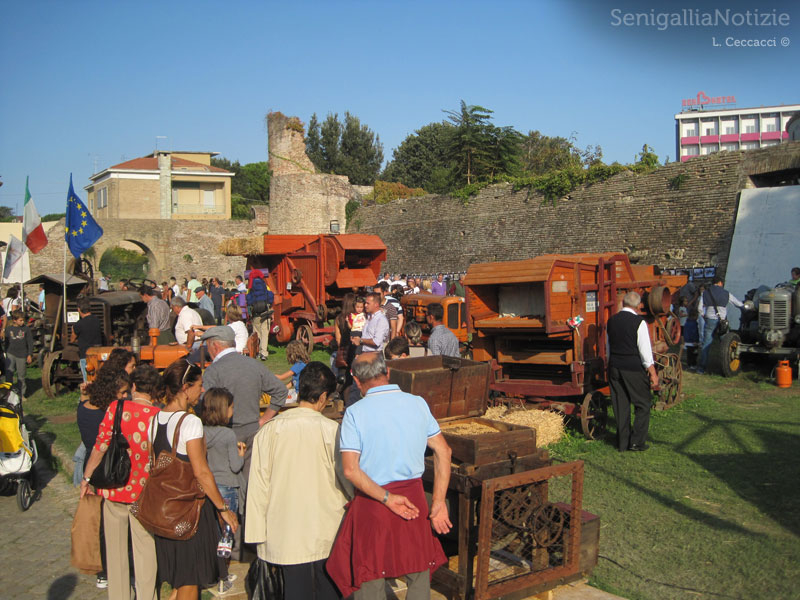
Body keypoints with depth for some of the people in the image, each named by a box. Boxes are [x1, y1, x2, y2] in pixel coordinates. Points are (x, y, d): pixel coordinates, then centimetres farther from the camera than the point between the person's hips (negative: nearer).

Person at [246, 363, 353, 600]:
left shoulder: (268, 431, -7)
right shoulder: (331, 430, -13)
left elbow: (258, 487, -3)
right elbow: (347, 477, -4)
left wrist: (258, 535, 6)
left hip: (286, 536, 1)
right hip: (327, 535, -1)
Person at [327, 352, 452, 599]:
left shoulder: (355, 413, -13)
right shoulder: (418, 404, -1)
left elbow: (350, 470, -21)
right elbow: (443, 451, 0)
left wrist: (386, 498, -15)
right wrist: (438, 502, 2)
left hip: (372, 504, -3)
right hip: (414, 497, 3)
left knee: (370, 580, 14)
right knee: (419, 574, 19)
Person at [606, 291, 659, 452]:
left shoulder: (612, 321, 6)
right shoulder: (638, 322, -11)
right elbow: (645, 350, -12)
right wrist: (653, 373, -7)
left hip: (614, 367, 5)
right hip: (634, 369, -5)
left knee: (620, 406, 11)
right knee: (643, 405, 9)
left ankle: (622, 443, 16)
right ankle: (636, 441, 6)